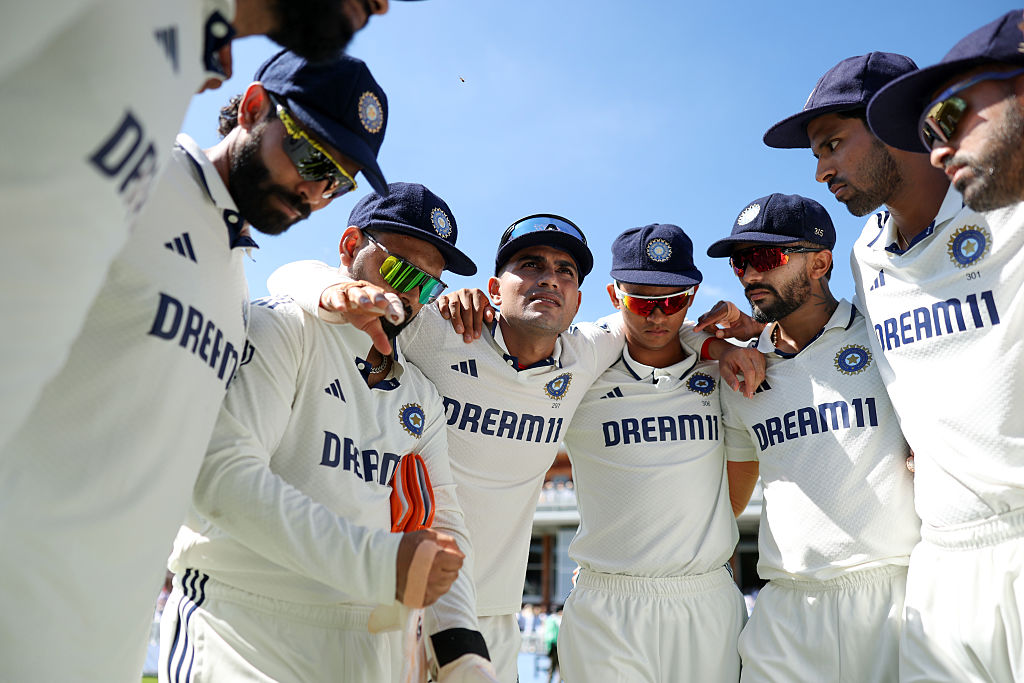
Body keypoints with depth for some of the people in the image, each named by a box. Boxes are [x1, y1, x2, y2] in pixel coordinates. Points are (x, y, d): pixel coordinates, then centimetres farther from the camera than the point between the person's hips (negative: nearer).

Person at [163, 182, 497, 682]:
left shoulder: (421, 398, 12)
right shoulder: (282, 327, -7)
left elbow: (443, 521, 10)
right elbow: (224, 473, -19)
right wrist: (380, 560, -24)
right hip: (241, 628, -5)